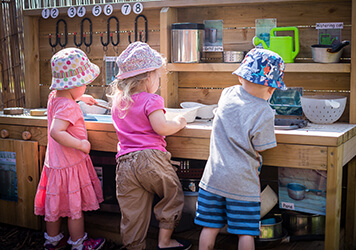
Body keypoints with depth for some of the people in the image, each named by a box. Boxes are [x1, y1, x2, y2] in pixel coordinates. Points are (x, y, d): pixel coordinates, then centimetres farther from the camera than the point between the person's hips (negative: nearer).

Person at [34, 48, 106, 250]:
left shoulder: (54, 97, 4)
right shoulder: (68, 107, -26)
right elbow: (56, 132, -37)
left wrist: (80, 97, 32)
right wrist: (80, 144, -31)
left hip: (54, 162, 9)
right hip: (70, 164, -9)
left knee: (55, 203, 21)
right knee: (75, 206, 8)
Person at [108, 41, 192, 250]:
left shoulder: (117, 100, 16)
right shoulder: (151, 100, -5)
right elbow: (161, 127, -16)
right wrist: (178, 123, 0)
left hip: (125, 163, 6)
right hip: (150, 157, -5)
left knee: (132, 212, 10)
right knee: (172, 194, 14)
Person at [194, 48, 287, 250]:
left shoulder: (227, 94, -1)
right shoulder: (264, 114, -16)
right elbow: (259, 150, -6)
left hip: (213, 177, 4)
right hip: (243, 182, -4)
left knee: (210, 227, 13)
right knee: (246, 233, 9)